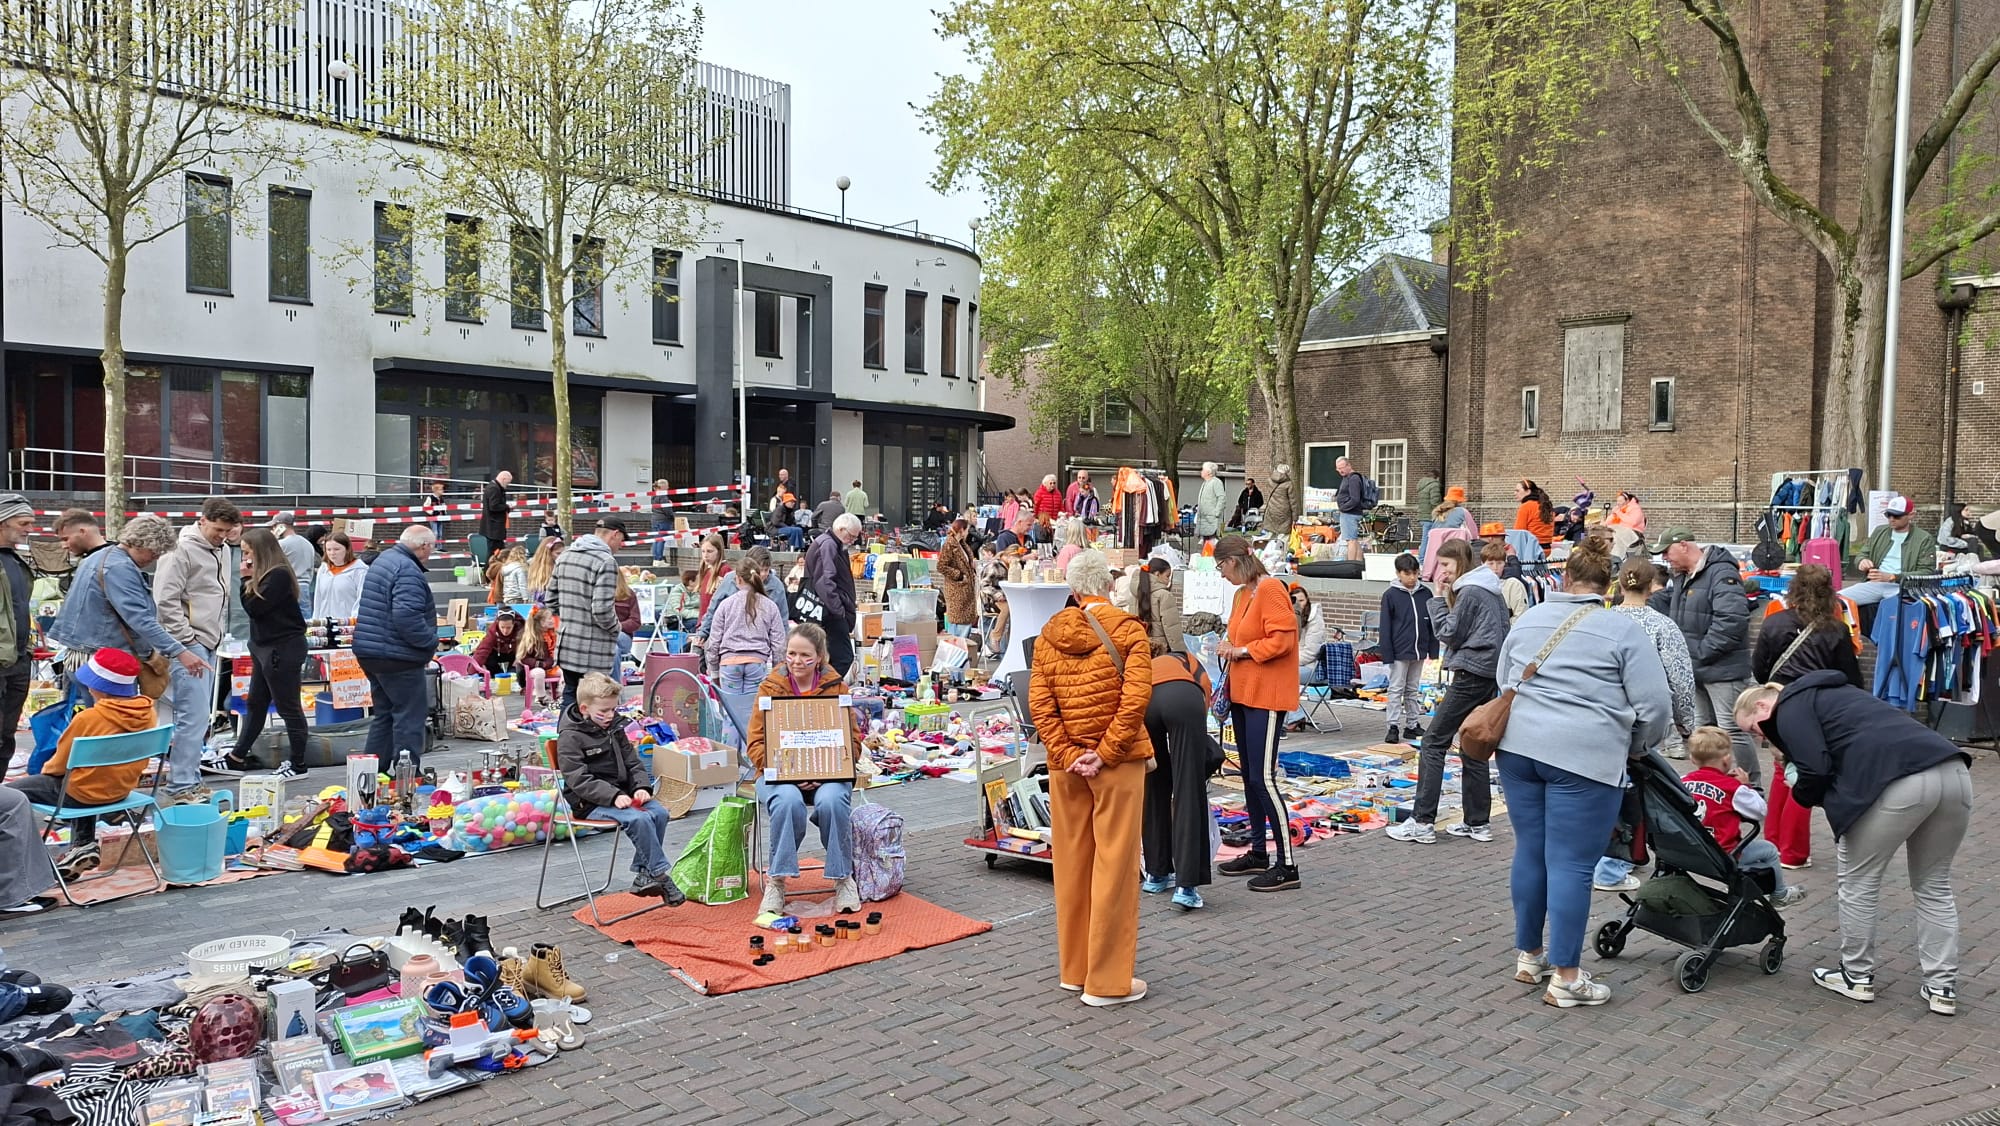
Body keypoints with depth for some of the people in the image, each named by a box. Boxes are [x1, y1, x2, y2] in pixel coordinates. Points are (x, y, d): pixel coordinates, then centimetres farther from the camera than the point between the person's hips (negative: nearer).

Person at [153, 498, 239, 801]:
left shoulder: (216, 551, 18)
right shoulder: (182, 549, -10)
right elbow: (165, 600, -16)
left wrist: (216, 636, 17)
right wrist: (187, 643, -16)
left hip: (208, 645, 9)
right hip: (189, 645, -9)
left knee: (199, 717, 12)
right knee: (193, 717, -10)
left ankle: (191, 780, 19)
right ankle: (181, 787, -5)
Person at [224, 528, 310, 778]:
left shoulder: (278, 575, -17)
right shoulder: (265, 574, 12)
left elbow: (255, 607, -18)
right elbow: (249, 605, 11)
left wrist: (248, 579, -9)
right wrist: (249, 580, 0)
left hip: (283, 648, -10)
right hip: (266, 646, 10)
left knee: (288, 707, -2)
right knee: (255, 703, 17)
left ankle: (298, 764, 7)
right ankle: (238, 757, 26)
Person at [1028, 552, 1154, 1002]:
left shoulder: (1049, 635, 2)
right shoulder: (1128, 631, -8)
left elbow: (1039, 703, -5)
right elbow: (1135, 699, -17)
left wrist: (1067, 754, -7)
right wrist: (1105, 754, -14)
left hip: (1065, 764, 4)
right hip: (1118, 762, -4)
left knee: (1072, 863, 14)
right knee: (1114, 865, 3)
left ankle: (1075, 968, 25)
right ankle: (1107, 980, 9)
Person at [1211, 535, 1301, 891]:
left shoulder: (1270, 589, -15)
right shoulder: (1241, 593, 12)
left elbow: (1282, 639, -22)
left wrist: (1243, 650, -16)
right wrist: (1231, 652, 5)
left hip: (1266, 696, -10)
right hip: (1242, 694, 10)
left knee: (1263, 778, -10)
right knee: (1249, 776, 14)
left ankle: (1286, 866, -4)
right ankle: (1258, 853, 24)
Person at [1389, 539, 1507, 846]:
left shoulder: (1470, 592, -13)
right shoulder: (1491, 591, 15)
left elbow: (1449, 634, -11)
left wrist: (1440, 598, -5)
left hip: (1471, 674, -10)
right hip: (1489, 674, 10)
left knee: (1433, 743, -7)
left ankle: (1422, 822, -9)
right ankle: (1478, 823, 15)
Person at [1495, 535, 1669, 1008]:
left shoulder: (1527, 619, 13)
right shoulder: (1623, 629, -2)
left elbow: (1504, 682, 23)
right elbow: (1655, 705, -3)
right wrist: (1636, 746, 14)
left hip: (1518, 746, 5)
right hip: (1584, 755, -5)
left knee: (1530, 853, 15)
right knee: (1571, 865, -1)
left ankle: (1528, 955, 27)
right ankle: (1565, 977, 5)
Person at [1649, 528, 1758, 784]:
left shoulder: (1722, 574, -19)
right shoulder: (1681, 577, 13)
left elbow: (1732, 619, -29)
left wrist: (1702, 651, -24)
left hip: (1723, 669, -10)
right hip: (1695, 670, 10)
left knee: (1732, 731, -7)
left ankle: (1752, 789, 3)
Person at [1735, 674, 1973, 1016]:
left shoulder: (1790, 709, 7)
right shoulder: (1825, 694, 34)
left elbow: (1816, 771, -4)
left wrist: (1801, 792, 15)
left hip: (1900, 781, -9)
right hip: (1954, 771, 9)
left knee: (1858, 881, 12)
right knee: (1934, 886, 21)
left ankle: (1857, 975, 22)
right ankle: (1942, 986, 23)